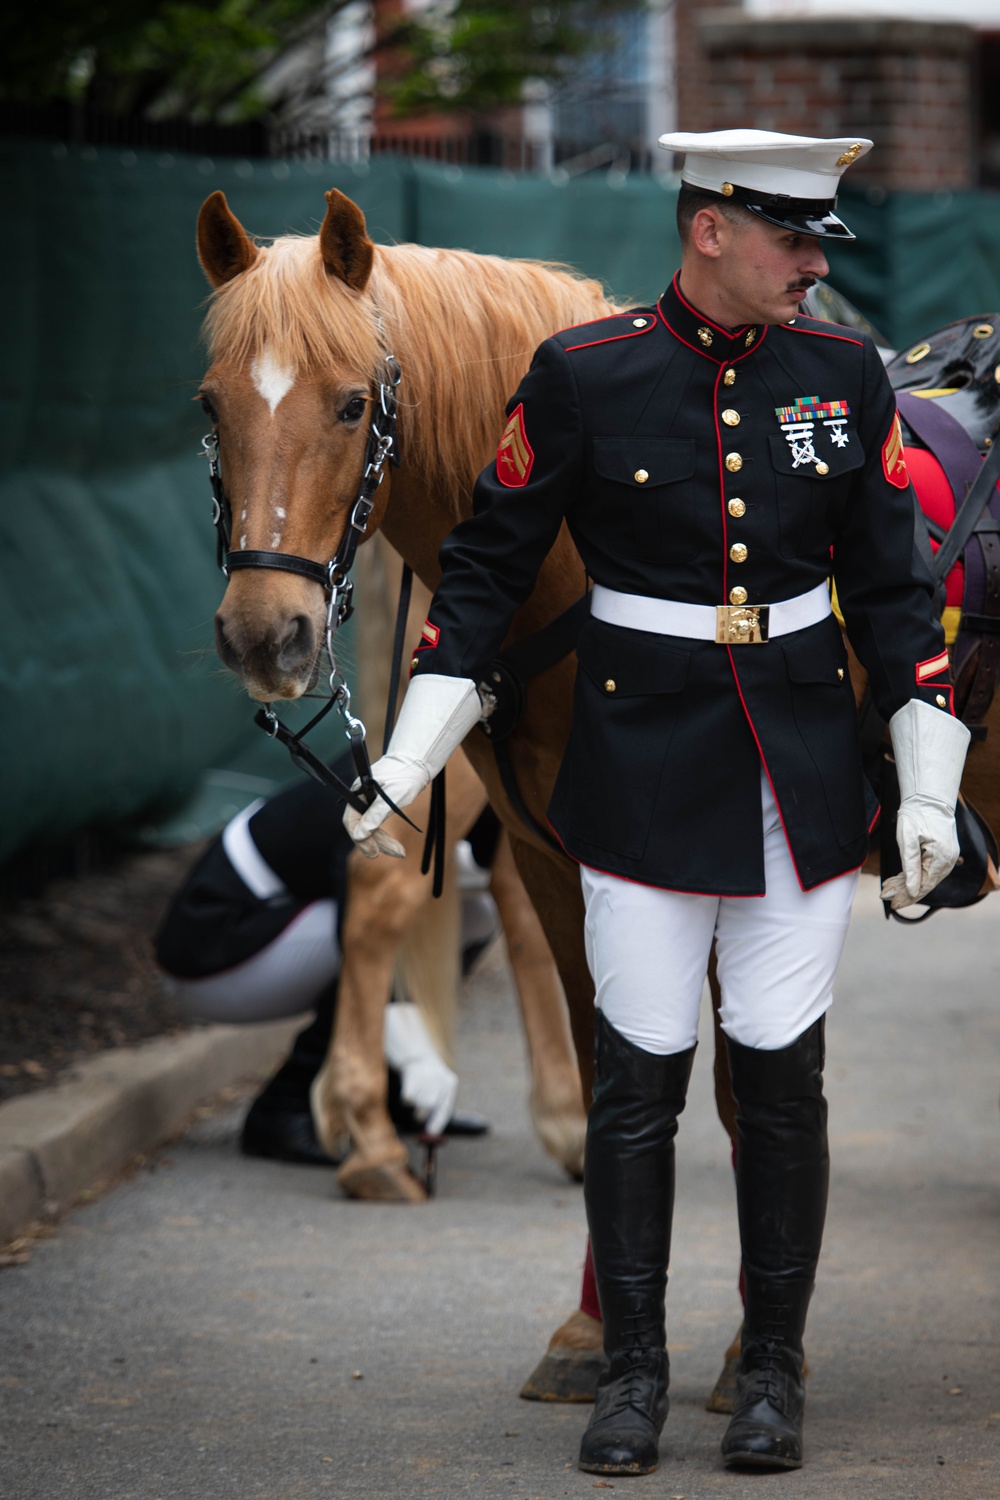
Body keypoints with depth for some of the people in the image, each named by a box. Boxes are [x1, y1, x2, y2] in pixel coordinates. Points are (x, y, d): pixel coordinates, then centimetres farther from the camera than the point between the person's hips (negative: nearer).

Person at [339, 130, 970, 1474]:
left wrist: (929, 788, 2)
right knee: (639, 1074, 2)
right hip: (643, 778, -2)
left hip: (804, 776, 2)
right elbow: (486, 566, 0)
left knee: (784, 1076, 5)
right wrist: (407, 759, -6)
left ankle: (773, 1367, 17)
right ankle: (634, 1366, 14)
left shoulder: (845, 375, 1)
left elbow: (892, 588, 6)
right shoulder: (582, 377, -6)